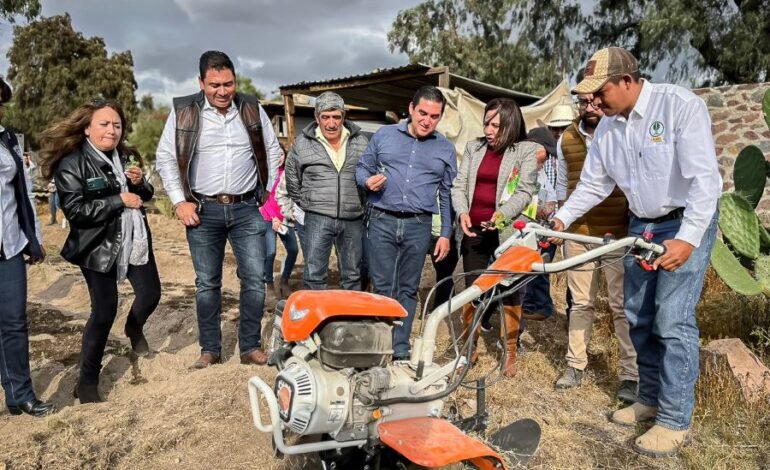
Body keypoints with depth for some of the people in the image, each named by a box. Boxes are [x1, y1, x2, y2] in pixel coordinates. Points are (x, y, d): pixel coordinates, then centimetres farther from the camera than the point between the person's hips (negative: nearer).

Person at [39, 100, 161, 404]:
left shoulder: (125, 157, 7)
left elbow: (145, 196, 16)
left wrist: (139, 183, -7)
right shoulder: (71, 163, -13)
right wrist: (119, 200, -21)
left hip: (135, 241, 6)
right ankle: (87, 381, 11)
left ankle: (134, 329, 46)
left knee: (151, 294, 9)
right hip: (98, 247, -6)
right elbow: (75, 210, -21)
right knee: (104, 311, -6)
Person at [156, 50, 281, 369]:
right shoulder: (183, 112, -2)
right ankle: (210, 350, 18)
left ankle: (251, 347, 12)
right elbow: (165, 157, 2)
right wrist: (179, 201, -4)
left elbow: (272, 149, 12)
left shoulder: (252, 109, 2)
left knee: (255, 279, -1)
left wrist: (267, 191, 6)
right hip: (203, 211, -1)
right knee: (207, 283, 6)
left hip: (246, 209, 1)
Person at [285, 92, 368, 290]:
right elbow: (292, 180, 12)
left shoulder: (361, 142, 5)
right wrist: (306, 204, 9)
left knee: (353, 276, 11)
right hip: (318, 219, -2)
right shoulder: (302, 144, 0)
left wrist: (365, 205, 11)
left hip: (353, 220, 2)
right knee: (314, 277, -1)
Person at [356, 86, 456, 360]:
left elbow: (447, 195, 11)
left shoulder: (445, 149, 9)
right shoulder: (384, 135, 7)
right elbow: (362, 168, 14)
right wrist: (367, 181, -11)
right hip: (382, 222, 0)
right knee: (382, 288, 3)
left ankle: (400, 349, 18)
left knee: (408, 290, 8)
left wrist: (446, 234, 6)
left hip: (418, 227, 1)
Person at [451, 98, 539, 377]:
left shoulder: (527, 150, 1)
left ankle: (510, 352, 19)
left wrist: (503, 213, -23)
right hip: (473, 230, 4)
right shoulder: (474, 147, 11)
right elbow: (459, 185, 7)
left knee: (510, 291, 5)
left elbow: (525, 191, -6)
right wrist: (462, 212, -11)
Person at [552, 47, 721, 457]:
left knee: (672, 320, -10)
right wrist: (561, 220, -3)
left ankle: (675, 420, 4)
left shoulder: (680, 105, -19)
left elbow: (705, 178, -25)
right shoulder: (607, 127, 1)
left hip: (687, 223, -7)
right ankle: (650, 397, 27)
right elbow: (592, 185, 9)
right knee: (638, 317, 10)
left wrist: (688, 239, -32)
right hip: (641, 225, 7)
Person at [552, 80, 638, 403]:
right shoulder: (567, 139, 10)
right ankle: (575, 365, 21)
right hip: (577, 234, 4)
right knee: (580, 303, 11)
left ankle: (631, 374, 11)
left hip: (618, 235, -3)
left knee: (622, 306, 1)